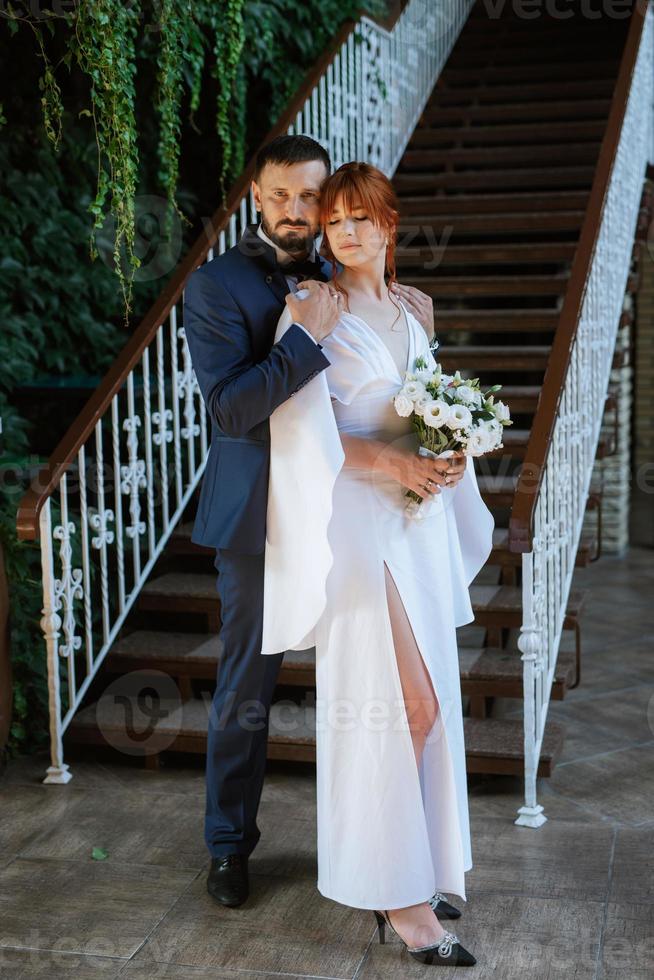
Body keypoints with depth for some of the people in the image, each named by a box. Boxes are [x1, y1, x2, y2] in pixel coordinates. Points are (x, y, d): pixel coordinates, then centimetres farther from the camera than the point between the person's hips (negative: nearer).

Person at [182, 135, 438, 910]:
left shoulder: (337, 281, 8)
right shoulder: (215, 284, -9)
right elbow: (229, 406, -19)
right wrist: (309, 336, -26)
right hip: (260, 520, -4)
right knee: (245, 694, 8)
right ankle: (229, 845, 27)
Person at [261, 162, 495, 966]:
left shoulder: (407, 316, 15)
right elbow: (304, 427, -12)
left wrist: (449, 459, -2)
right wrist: (393, 462, -20)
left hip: (421, 525, 7)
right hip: (360, 524, -6)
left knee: (425, 704, 8)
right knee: (408, 705, -9)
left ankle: (409, 865, 21)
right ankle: (398, 894, 2)